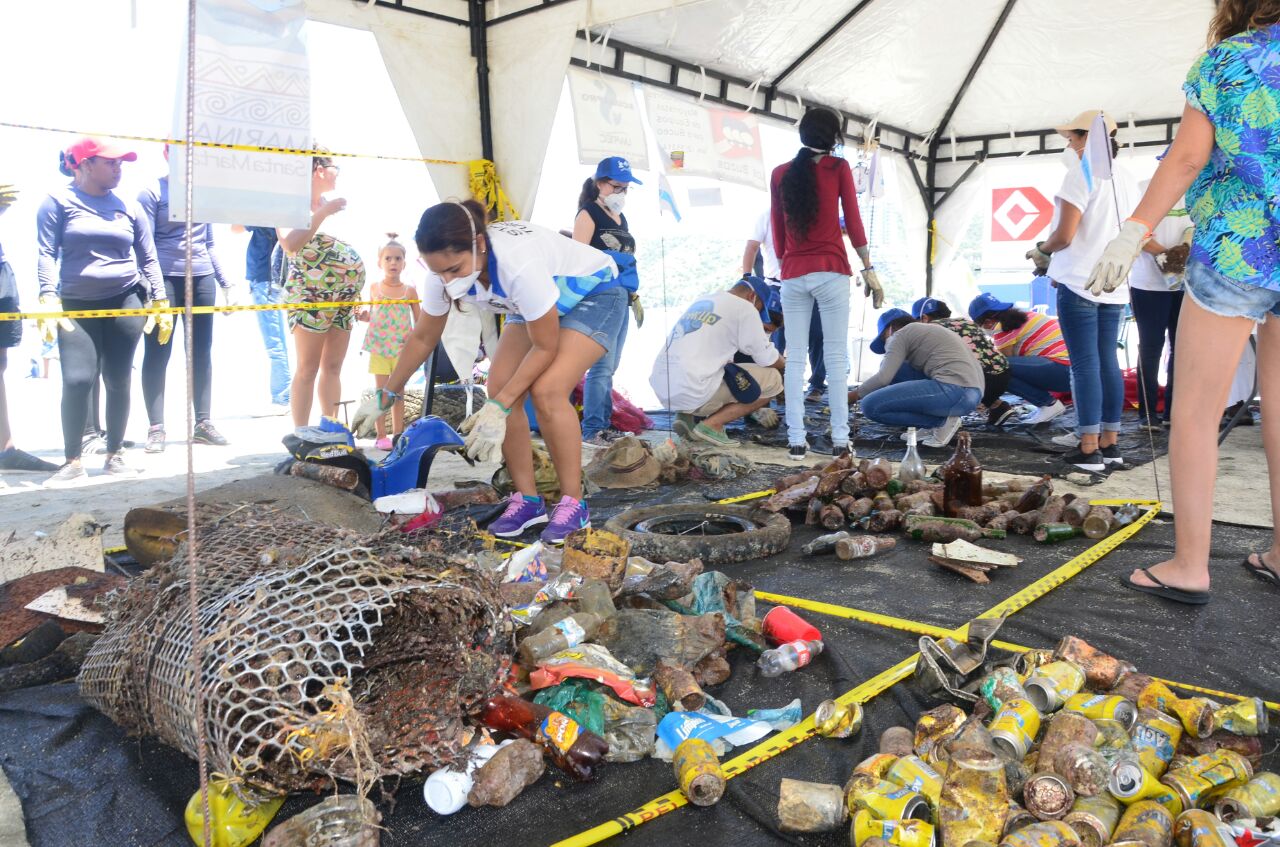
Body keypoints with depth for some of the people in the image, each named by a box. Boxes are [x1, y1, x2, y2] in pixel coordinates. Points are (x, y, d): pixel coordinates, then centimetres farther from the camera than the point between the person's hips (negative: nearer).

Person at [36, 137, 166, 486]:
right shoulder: (59, 201, 1)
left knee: (118, 381, 3)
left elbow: (148, 258, 12)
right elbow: (47, 252, -6)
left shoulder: (129, 207, 9)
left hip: (125, 302, 2)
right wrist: (49, 299, -17)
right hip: (77, 305, -2)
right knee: (77, 380, -12)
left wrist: (161, 304, 6)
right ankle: (72, 461, 0)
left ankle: (115, 454, 15)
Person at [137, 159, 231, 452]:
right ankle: (156, 428, 3)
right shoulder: (153, 192, -2)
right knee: (157, 353, -1)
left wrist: (224, 282, 17)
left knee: (201, 352, 7)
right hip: (165, 278, -5)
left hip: (202, 278, 5)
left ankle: (202, 423, 14)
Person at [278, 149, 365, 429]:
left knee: (333, 366, 9)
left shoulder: (332, 205, 18)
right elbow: (289, 244, -22)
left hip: (343, 298, 7)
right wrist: (323, 213, -19)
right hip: (310, 297, -7)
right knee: (308, 369, -6)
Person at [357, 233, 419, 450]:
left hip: (402, 347, 0)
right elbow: (371, 315, 14)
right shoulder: (375, 288, 3)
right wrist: (363, 315, -7)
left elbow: (418, 321, 4)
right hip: (379, 346, 0)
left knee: (398, 392, 8)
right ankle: (381, 436, 6)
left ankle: (397, 434, 16)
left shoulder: (409, 291, 0)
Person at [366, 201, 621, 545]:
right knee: (501, 389, -10)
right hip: (539, 305, 7)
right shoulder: (444, 273, -20)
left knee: (546, 391, -26)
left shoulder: (519, 265, -41)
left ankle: (573, 504, -11)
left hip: (595, 295, -7)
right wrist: (385, 395, 4)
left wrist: (498, 408, -29)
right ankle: (527, 499, 3)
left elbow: (545, 347, -28)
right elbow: (423, 338, -1)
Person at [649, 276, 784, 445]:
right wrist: (784, 364, 25)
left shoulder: (701, 302, 23)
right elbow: (767, 359, 4)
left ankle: (688, 416, 11)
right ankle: (712, 424, -3)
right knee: (773, 379, 3)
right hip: (694, 394, -8)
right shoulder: (744, 307, 0)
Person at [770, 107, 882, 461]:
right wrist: (868, 269, 5)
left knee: (795, 358, 3)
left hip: (792, 275, 2)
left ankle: (796, 441, 0)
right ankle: (840, 439, 0)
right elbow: (853, 222, 1)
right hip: (831, 272, -2)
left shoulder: (780, 174, 9)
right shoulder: (838, 168, 1)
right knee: (836, 356, 0)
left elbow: (777, 231, 12)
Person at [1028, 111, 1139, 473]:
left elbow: (1064, 235, -17)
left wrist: (1041, 250, 2)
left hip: (1079, 284, -8)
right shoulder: (1127, 179, 15)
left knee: (1085, 364, -5)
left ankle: (1089, 450, -4)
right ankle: (1110, 445, 14)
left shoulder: (1082, 174, -10)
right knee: (1108, 362, 10)